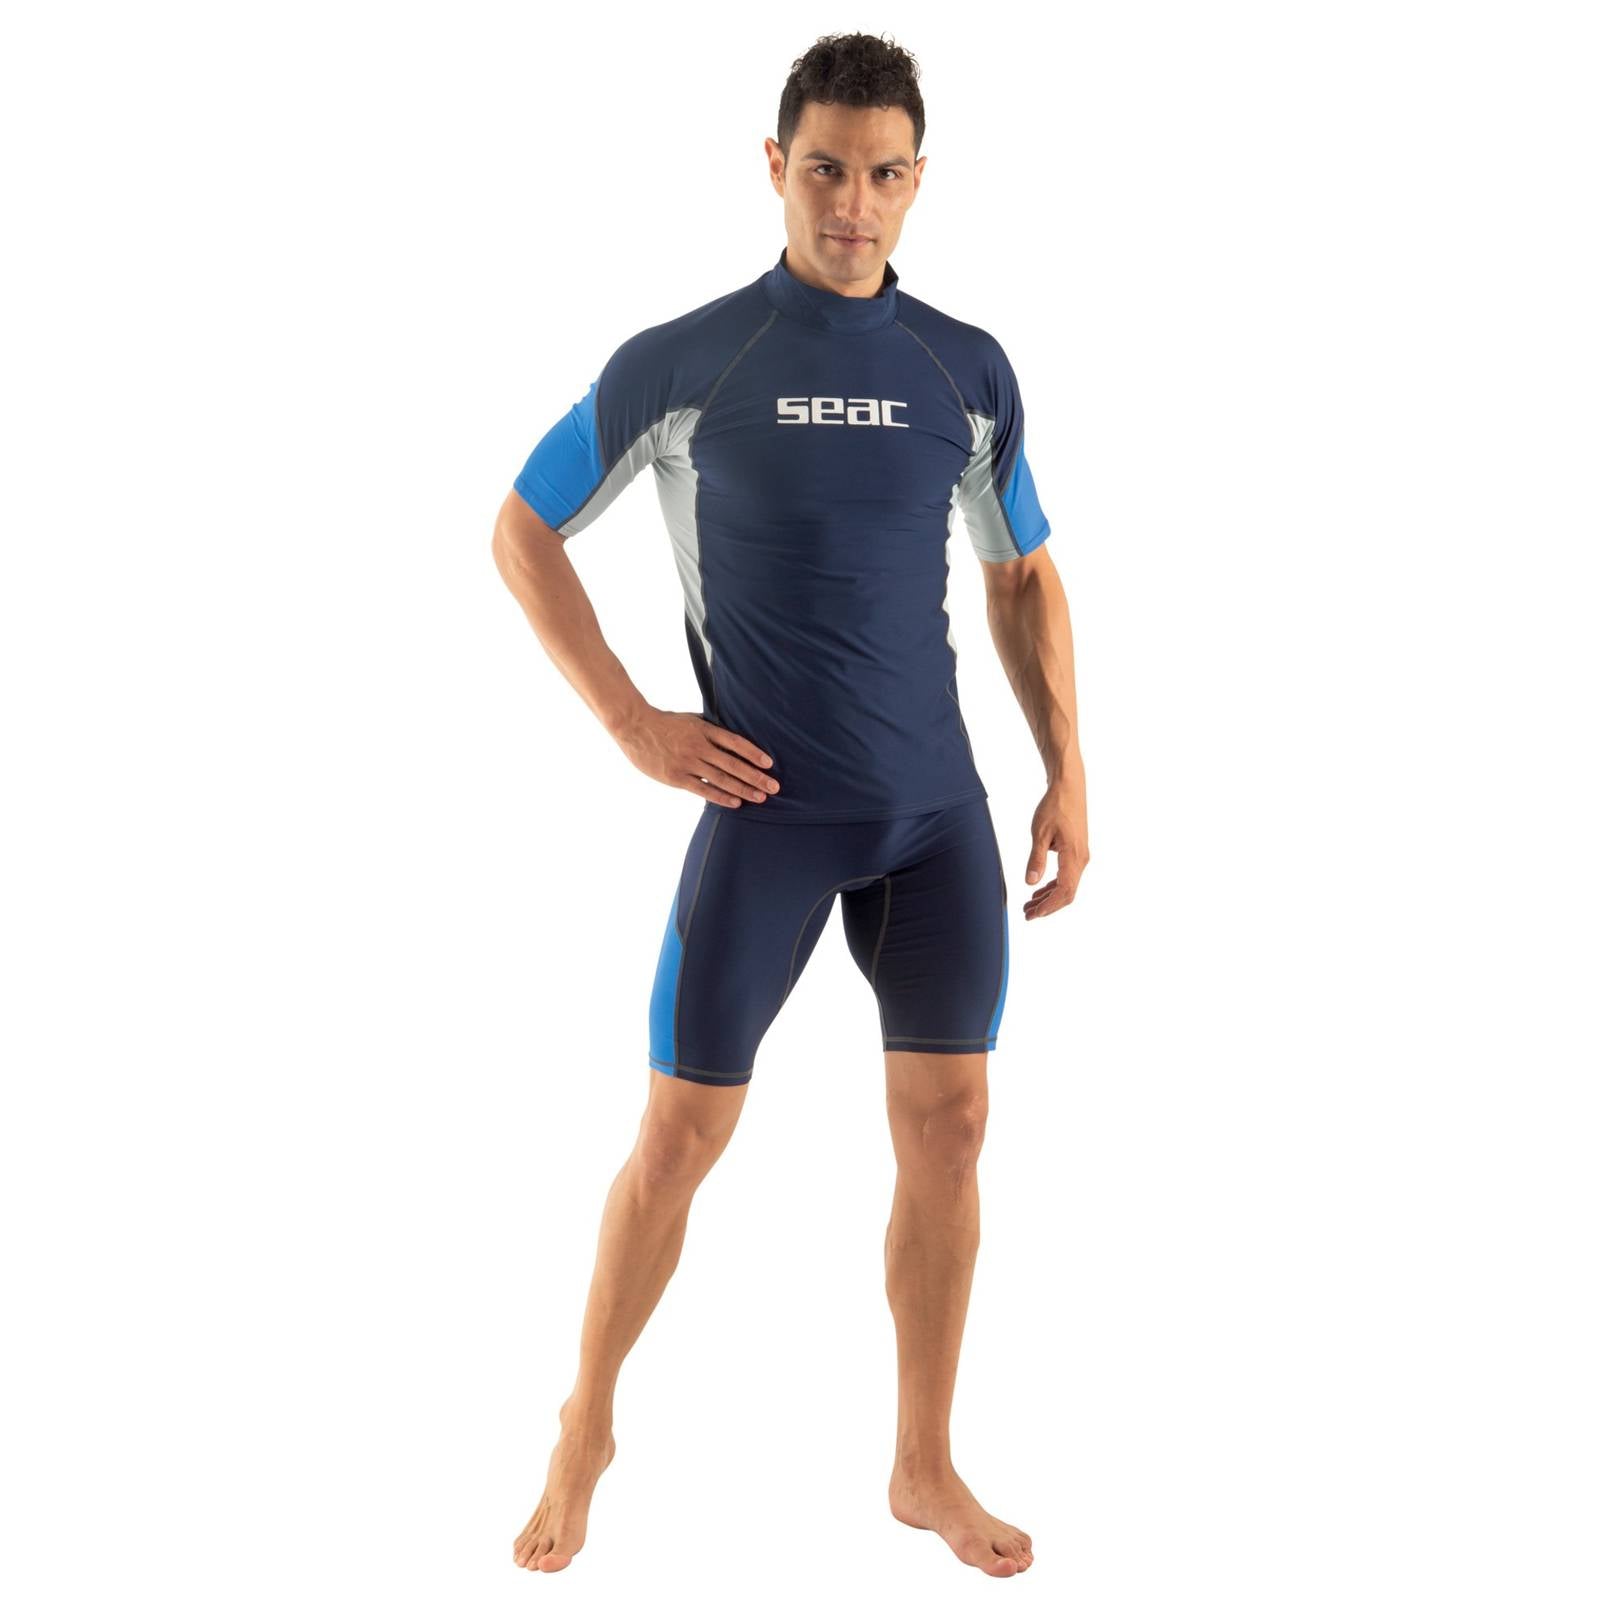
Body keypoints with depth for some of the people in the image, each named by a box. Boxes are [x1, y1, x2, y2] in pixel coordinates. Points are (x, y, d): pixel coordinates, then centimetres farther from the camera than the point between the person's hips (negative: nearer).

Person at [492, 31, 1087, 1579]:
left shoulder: (970, 370, 6)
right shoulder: (679, 363, -3)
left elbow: (1024, 579, 16)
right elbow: (520, 533, 4)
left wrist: (1068, 773, 7)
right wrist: (632, 723, -4)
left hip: (939, 813, 3)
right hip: (767, 812, -3)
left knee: (948, 1126, 5)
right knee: (681, 1131, 2)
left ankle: (926, 1469, 23)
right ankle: (587, 1428, 26)